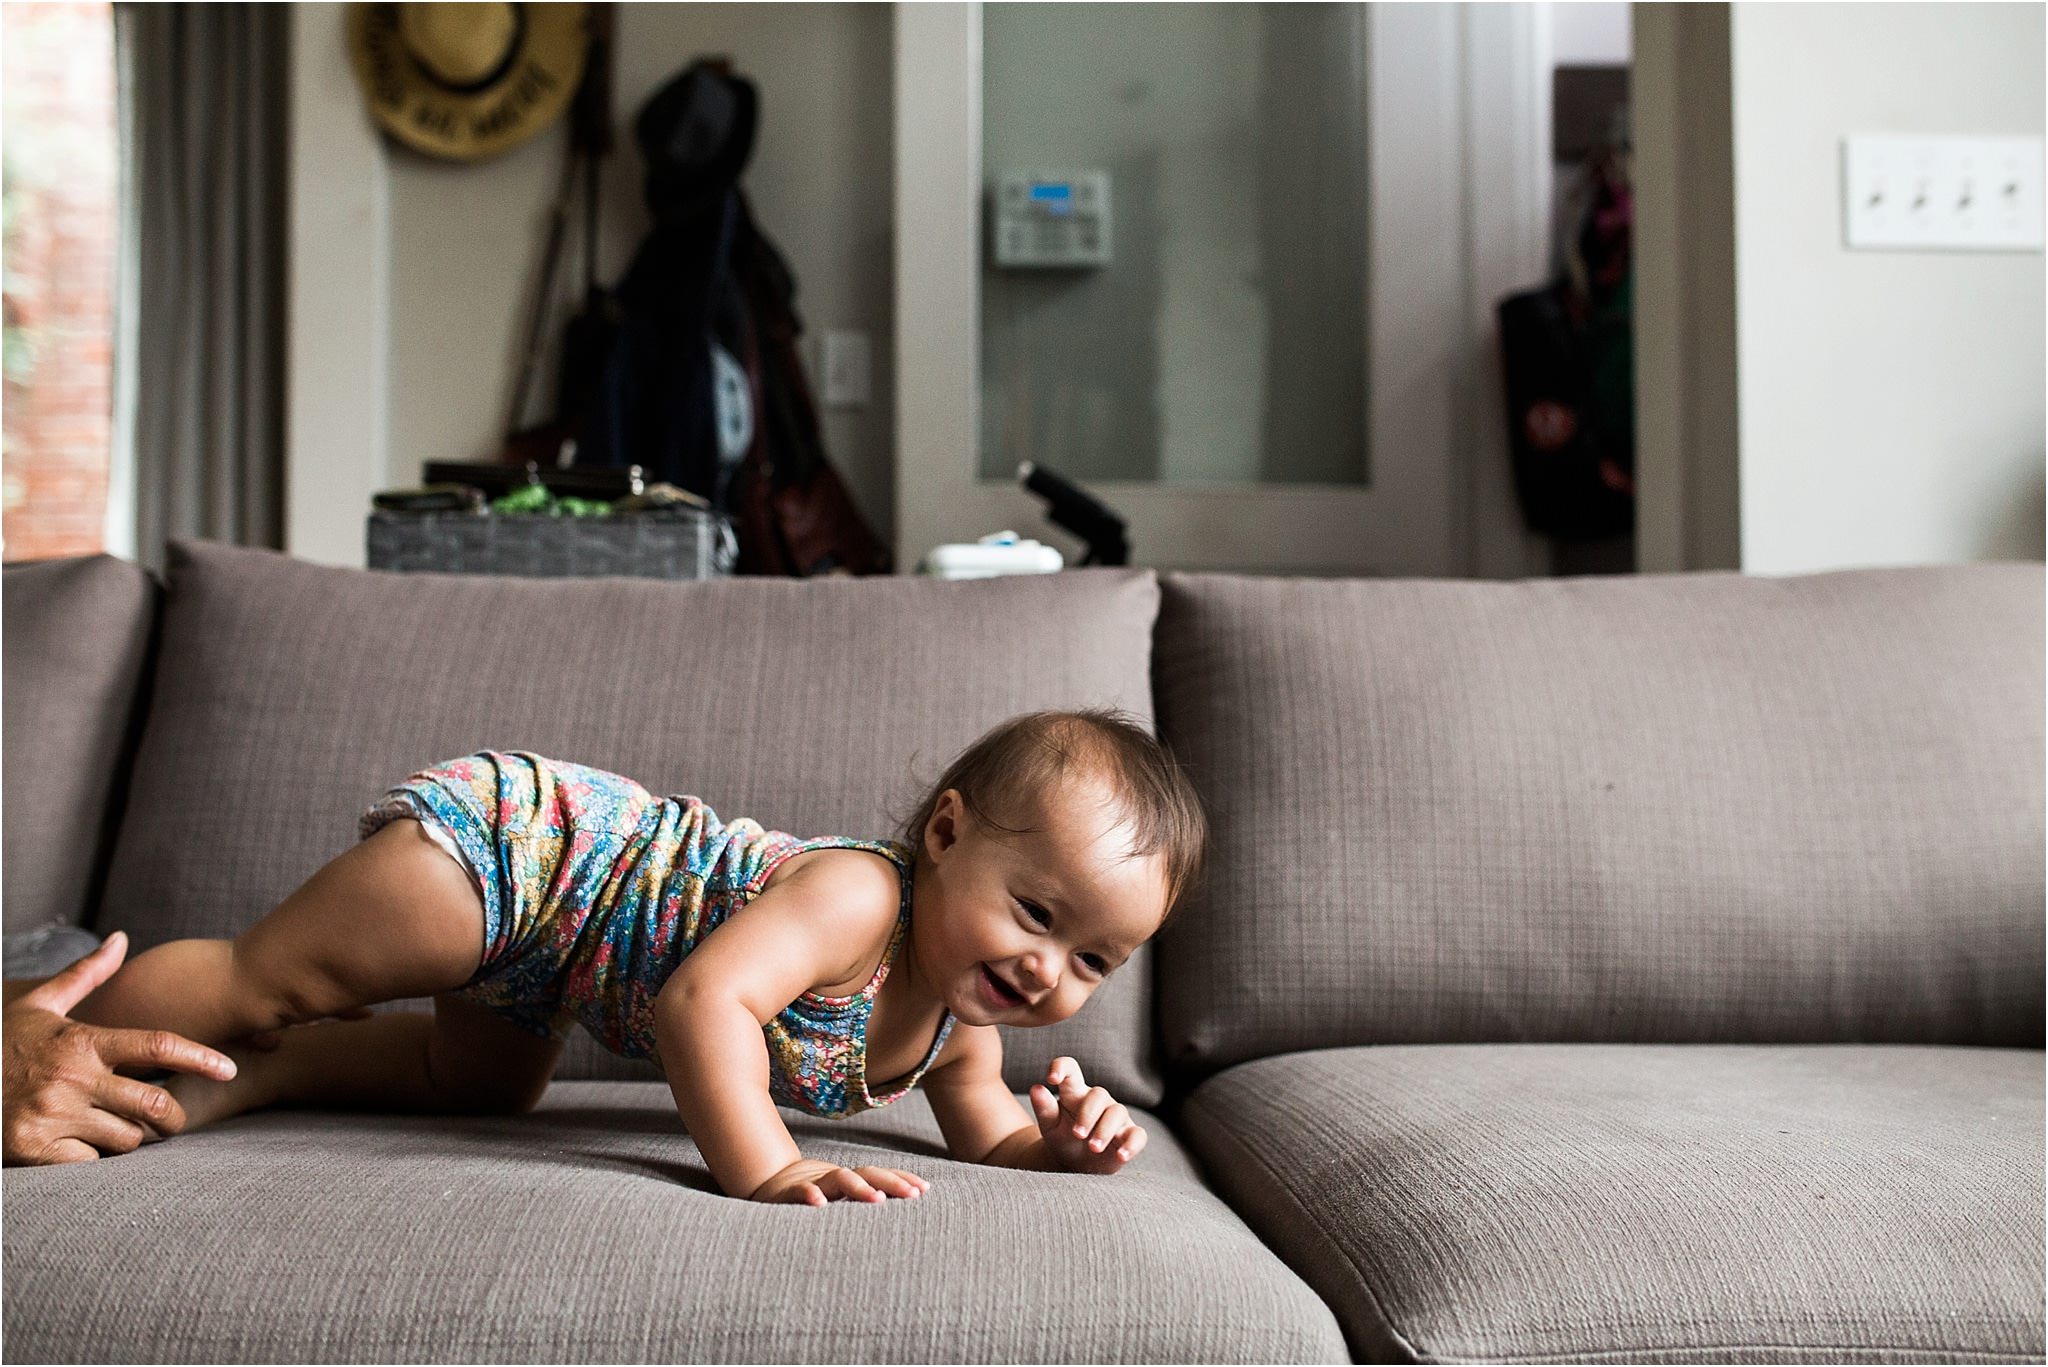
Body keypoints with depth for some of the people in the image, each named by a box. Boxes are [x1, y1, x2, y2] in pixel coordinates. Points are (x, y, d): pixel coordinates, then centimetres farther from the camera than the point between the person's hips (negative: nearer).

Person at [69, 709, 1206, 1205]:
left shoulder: (961, 1022, -8)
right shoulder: (858, 897, -35)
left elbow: (988, 1137, 3)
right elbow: (705, 1000, -46)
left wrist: (1062, 1142, -17)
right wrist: (763, 1169, -49)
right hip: (509, 835, -9)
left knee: (477, 1082, 29)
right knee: (264, 980, -4)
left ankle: (238, 1078, 37)